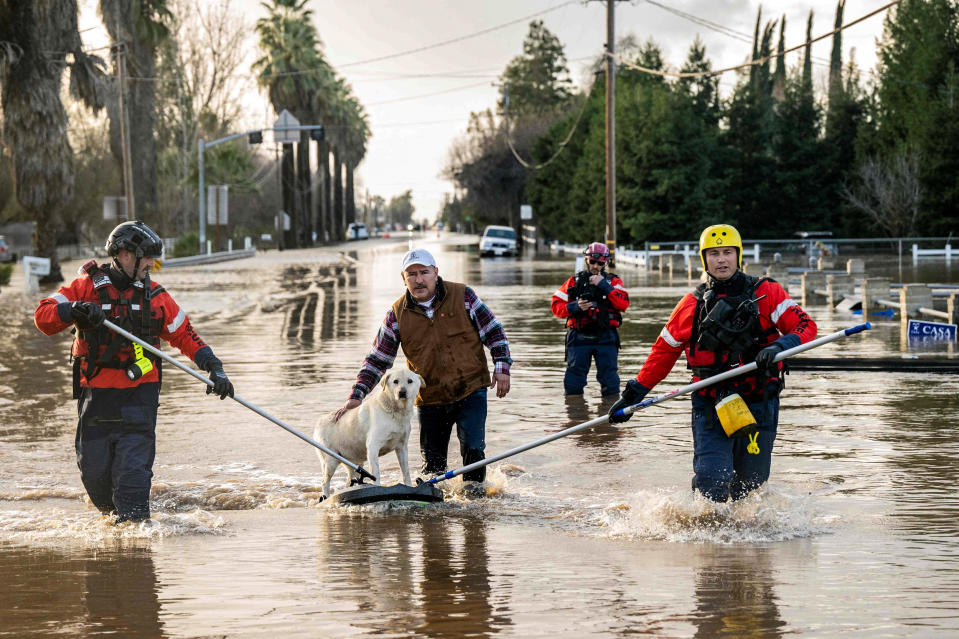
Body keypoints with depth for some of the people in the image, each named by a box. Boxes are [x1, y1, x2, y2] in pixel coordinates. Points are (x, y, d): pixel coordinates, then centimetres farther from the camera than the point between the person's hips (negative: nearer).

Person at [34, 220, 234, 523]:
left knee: (133, 468, -12)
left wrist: (214, 367, 0)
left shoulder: (155, 296, 8)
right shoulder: (87, 287, 1)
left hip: (139, 394, 0)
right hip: (96, 393, 0)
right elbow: (43, 316, -5)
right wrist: (74, 310, -24)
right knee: (94, 471, 4)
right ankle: (115, 513, 30)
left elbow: (185, 336, 12)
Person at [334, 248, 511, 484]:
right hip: (430, 399, 2)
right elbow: (377, 359, 3)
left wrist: (502, 367, -6)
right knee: (432, 462, 7)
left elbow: (493, 331, 2)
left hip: (471, 391, -2)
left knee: (473, 450, -11)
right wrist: (357, 396, -5)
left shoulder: (463, 296, -6)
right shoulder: (397, 314, -1)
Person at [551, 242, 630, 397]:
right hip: (579, 336, 1)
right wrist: (575, 307, -10)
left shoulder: (613, 281, 10)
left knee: (610, 384, -4)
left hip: (606, 337, -1)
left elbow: (623, 304, -7)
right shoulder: (575, 281, 11)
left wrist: (604, 285, -11)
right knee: (573, 384, 2)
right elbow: (556, 306, 8)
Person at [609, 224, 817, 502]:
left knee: (750, 486, 4)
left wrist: (779, 346, -26)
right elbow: (664, 351, 16)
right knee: (711, 483, -14)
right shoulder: (693, 304, 7)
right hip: (710, 405, 0)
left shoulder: (766, 293, 1)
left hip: (759, 405, 0)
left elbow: (806, 326, -5)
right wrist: (633, 394, 15)